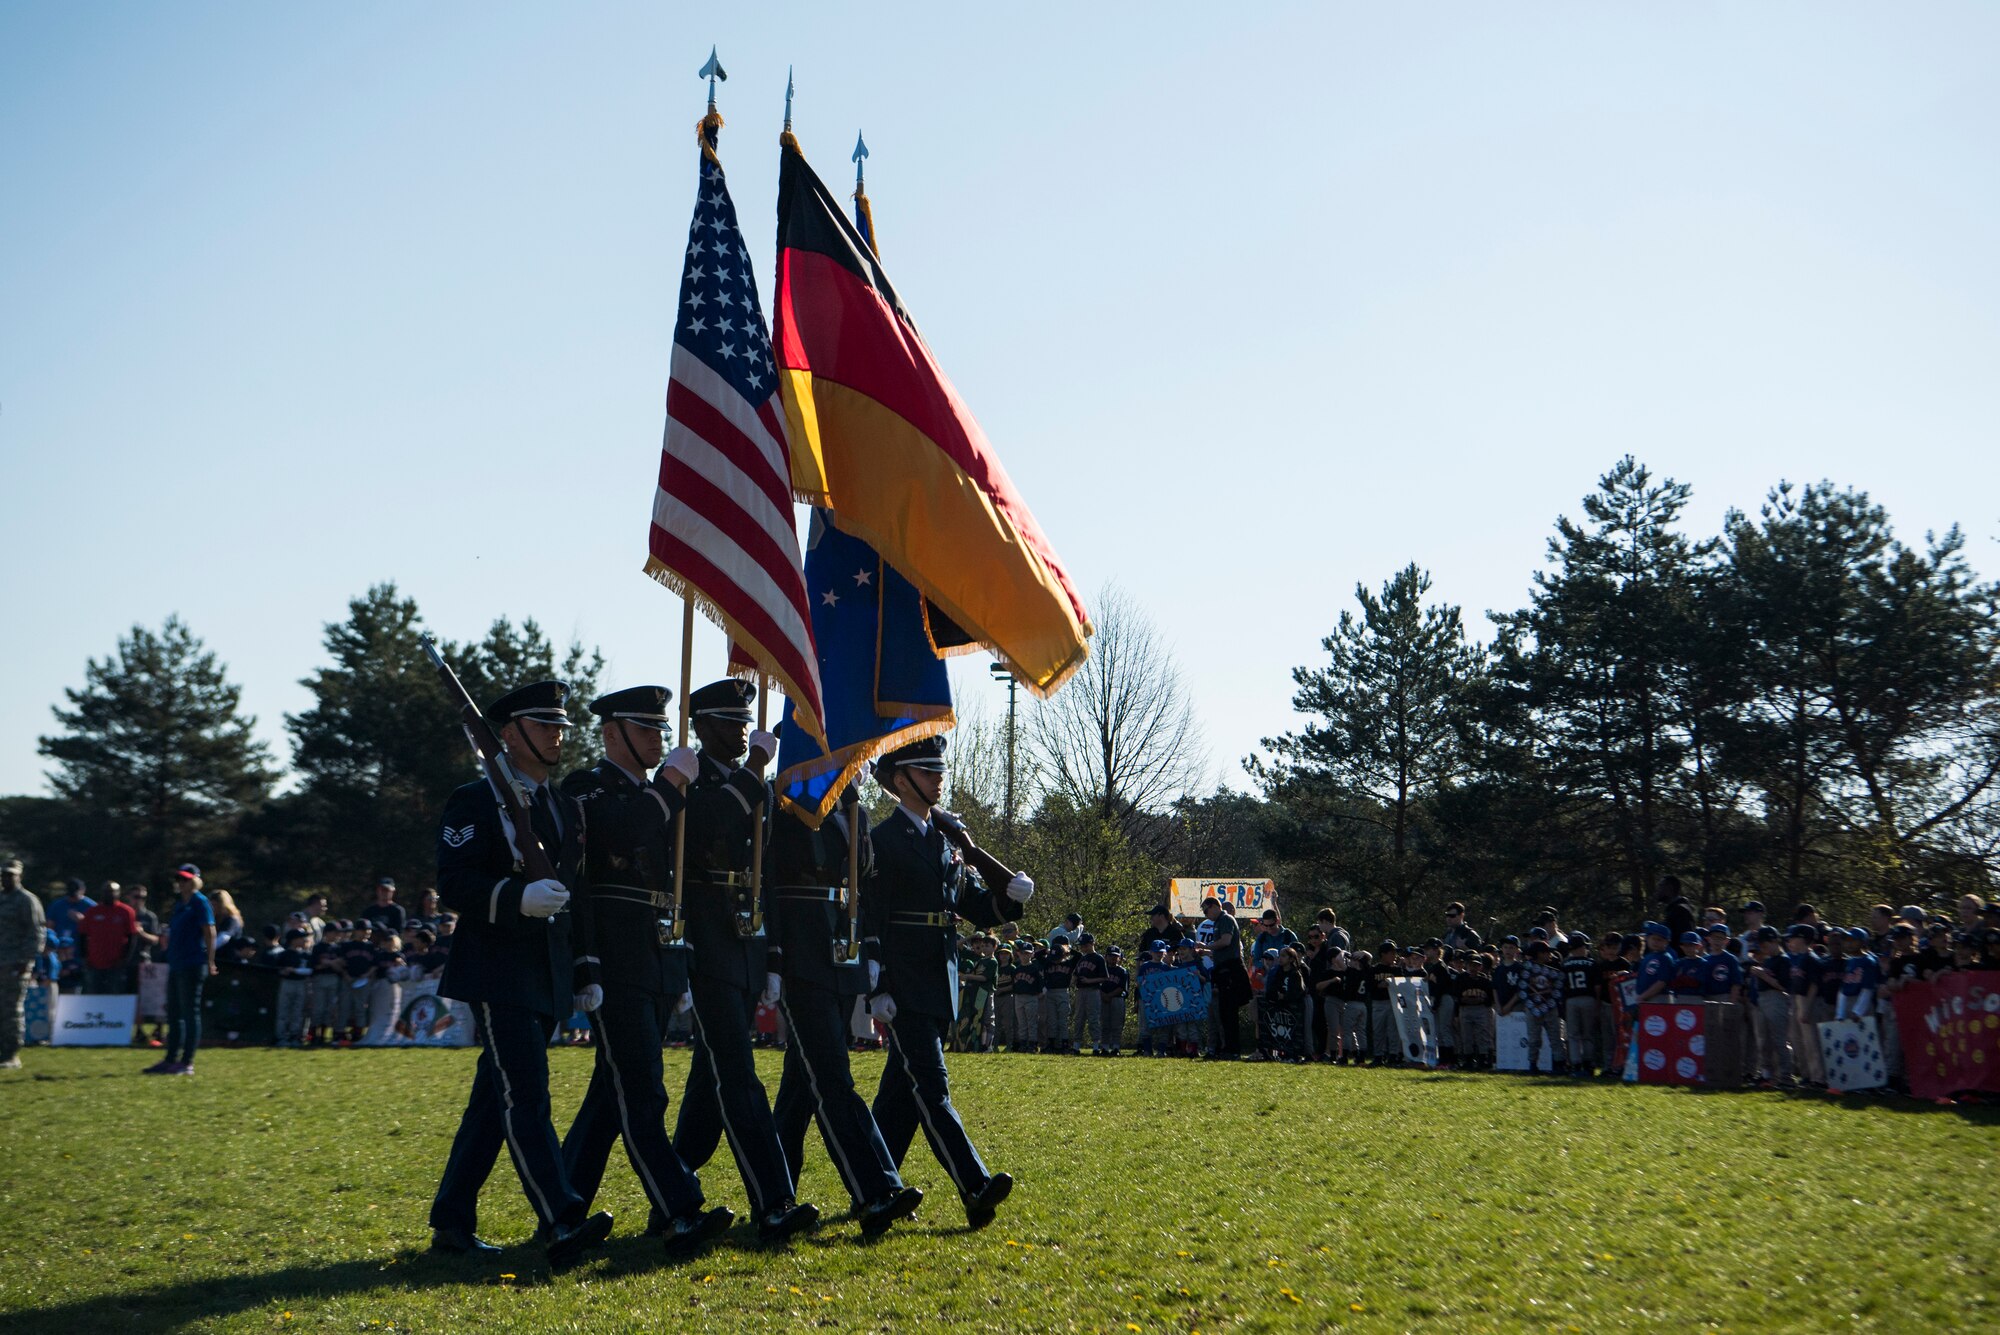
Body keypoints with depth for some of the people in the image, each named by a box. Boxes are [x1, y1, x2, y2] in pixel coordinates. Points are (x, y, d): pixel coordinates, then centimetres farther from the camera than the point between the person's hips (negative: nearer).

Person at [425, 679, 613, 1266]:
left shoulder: (567, 807, 18)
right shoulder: (474, 800, -3)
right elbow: (453, 883, -13)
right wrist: (519, 898, -28)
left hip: (549, 975, 7)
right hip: (498, 971, -7)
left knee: (495, 1100, 11)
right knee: (526, 1097, -14)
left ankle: (451, 1222, 19)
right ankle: (561, 1225, -20)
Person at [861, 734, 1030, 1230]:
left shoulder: (950, 840, 15)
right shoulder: (880, 841, -6)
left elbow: (985, 909, 13)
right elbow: (867, 922, -10)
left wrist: (977, 854, -4)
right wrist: (877, 991, -15)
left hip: (940, 984, 7)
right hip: (904, 985, -7)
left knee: (902, 1088, 12)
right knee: (930, 1086, -11)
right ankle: (976, 1189, -18)